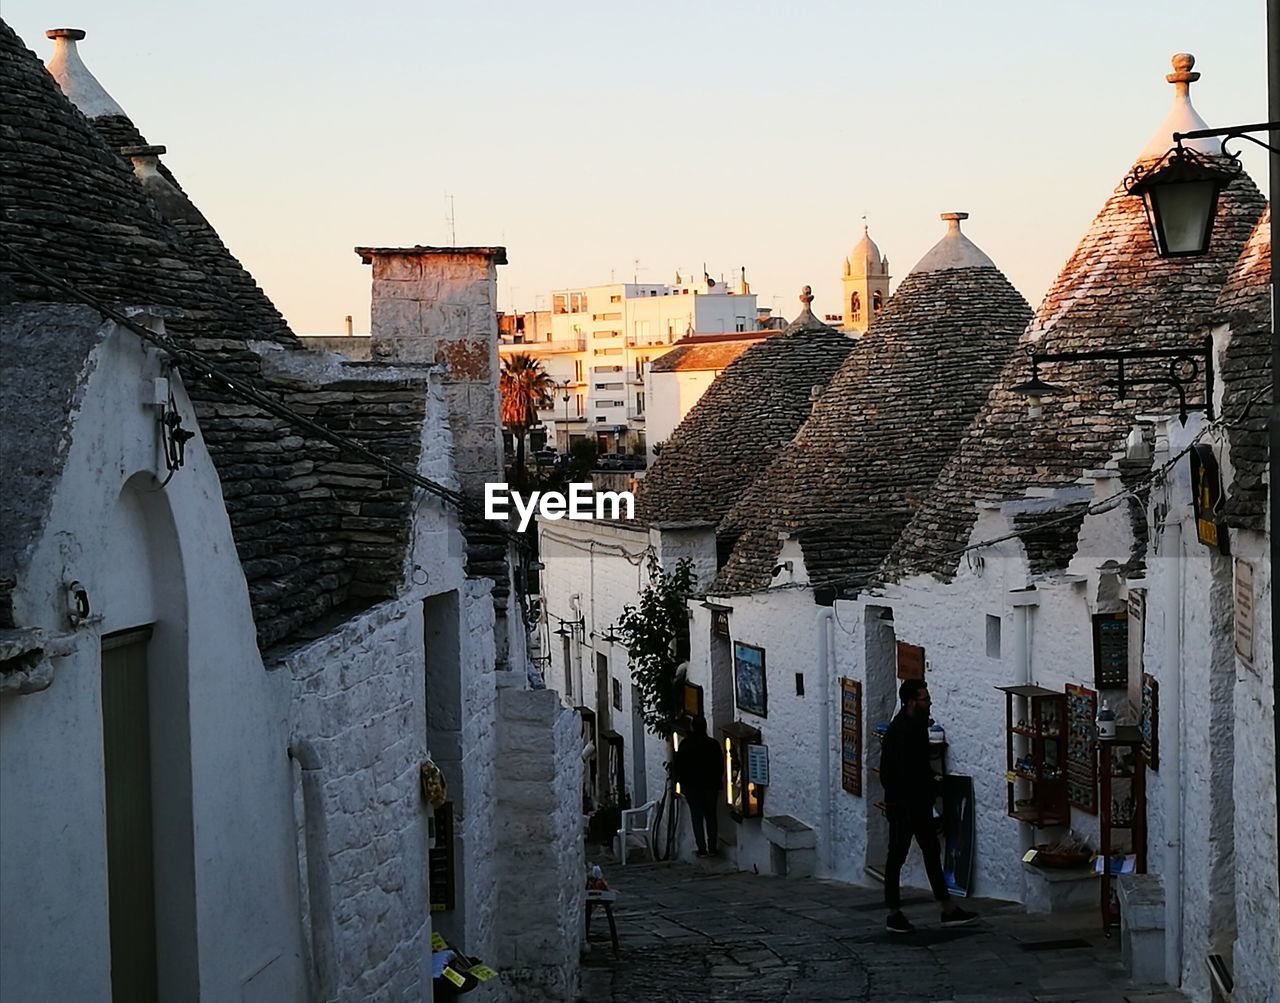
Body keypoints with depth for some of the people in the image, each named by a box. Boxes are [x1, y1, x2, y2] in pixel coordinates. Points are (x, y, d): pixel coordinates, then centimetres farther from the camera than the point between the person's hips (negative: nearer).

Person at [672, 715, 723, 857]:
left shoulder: (685, 745, -8)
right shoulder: (713, 744, -5)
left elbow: (677, 767, -3)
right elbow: (720, 766, 1)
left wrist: (682, 784, 9)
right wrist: (717, 782, 13)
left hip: (692, 787, -1)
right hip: (711, 786, 1)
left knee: (697, 818, 3)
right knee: (711, 817, 11)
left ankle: (702, 849, 1)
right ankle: (712, 848, 9)